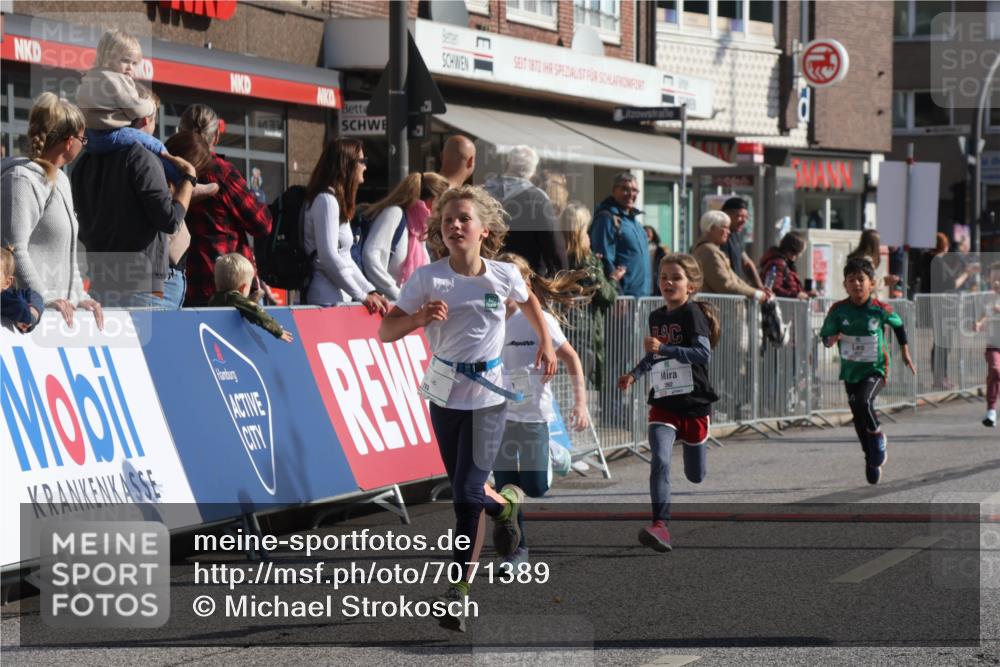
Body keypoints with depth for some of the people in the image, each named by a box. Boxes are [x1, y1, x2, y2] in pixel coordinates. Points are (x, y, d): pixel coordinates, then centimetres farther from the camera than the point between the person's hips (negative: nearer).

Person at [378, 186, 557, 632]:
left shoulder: (504, 276, -6)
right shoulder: (427, 279, -10)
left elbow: (528, 301, 18)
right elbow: (385, 332, -11)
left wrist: (546, 343, 15)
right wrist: (419, 318, -28)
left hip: (488, 394, -1)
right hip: (445, 391, 1)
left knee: (468, 494, -9)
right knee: (463, 491, 13)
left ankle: (459, 591, -2)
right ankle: (505, 503, 47)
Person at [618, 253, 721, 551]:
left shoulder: (692, 314, -11)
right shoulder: (656, 317, 8)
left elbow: (703, 353, -26)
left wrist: (662, 348, -30)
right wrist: (634, 374, 15)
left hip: (694, 403, -3)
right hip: (663, 402, 4)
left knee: (696, 476, 11)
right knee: (660, 461, -20)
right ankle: (660, 526, -27)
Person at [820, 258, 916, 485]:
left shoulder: (881, 309, -13)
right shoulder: (838, 310, -11)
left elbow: (898, 325, 7)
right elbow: (825, 337, -4)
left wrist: (906, 353, 14)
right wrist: (833, 339, -28)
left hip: (875, 369, -3)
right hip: (850, 370, 3)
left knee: (864, 401, -29)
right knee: (859, 420, 10)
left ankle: (877, 436, 0)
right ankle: (872, 460, 30)